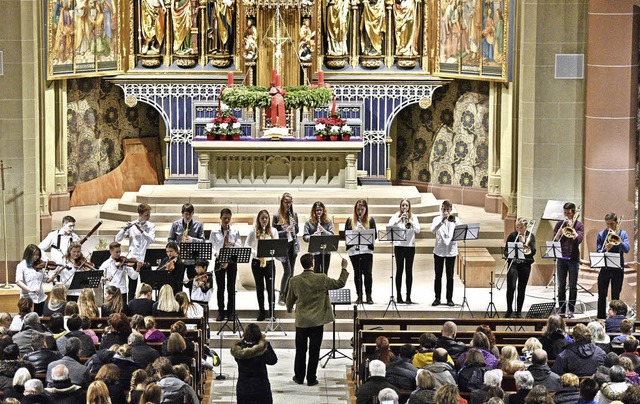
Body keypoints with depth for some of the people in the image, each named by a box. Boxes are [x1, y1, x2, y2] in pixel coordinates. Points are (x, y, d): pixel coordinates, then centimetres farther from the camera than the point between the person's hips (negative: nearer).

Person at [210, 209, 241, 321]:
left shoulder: (235, 232, 7)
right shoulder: (214, 232, 5)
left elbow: (240, 246, 3)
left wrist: (233, 244, -17)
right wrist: (216, 253, -15)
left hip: (231, 261, 0)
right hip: (219, 261, 0)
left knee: (231, 287, 1)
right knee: (220, 287, 2)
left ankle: (231, 312, 6)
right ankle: (221, 311, 6)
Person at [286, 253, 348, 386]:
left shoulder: (294, 281, -7)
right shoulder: (322, 279, -14)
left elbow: (290, 299, 7)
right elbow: (340, 284, -2)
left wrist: (289, 309, 29)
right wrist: (344, 268, 11)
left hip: (301, 321, 2)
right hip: (317, 321, -2)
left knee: (300, 350, 14)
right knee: (314, 351, 6)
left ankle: (299, 377, 23)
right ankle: (311, 379, 11)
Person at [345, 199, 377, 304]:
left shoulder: (370, 220, 7)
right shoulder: (350, 221, 10)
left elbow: (375, 235, 1)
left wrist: (364, 230, -16)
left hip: (366, 249, -1)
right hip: (354, 250, 1)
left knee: (368, 273, -5)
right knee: (357, 273, 5)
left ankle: (369, 296, 3)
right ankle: (359, 296, 10)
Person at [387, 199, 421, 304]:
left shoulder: (413, 217, 7)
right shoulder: (396, 216, 4)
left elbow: (418, 230, -5)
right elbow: (390, 226, -12)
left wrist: (410, 222, -20)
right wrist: (400, 219, -21)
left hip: (410, 245, 1)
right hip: (399, 245, -1)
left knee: (409, 270, 1)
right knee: (399, 270, 0)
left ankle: (408, 297, 3)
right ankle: (399, 296, 5)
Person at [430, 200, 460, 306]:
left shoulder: (455, 220, 4)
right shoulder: (437, 219, 2)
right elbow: (433, 230, -16)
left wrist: (454, 221, -23)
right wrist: (442, 220, -25)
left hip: (451, 250, 0)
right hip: (439, 250, 0)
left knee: (450, 276, 4)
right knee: (438, 276, 4)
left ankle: (449, 299, 10)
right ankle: (437, 298, 10)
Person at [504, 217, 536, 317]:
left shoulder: (530, 236, 3)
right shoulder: (512, 236, 2)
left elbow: (533, 252, -6)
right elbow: (506, 250, 3)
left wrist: (524, 242, -15)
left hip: (525, 265, 1)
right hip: (513, 264, -1)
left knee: (521, 289, 5)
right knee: (511, 287, -12)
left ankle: (519, 311, 15)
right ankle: (509, 310, 1)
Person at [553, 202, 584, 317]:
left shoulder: (579, 225, 2)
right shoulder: (559, 224, 8)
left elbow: (578, 240, -12)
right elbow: (555, 240, 1)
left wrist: (571, 227, -13)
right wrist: (561, 230, -14)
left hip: (573, 259, -2)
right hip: (561, 258, 2)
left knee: (573, 286, 0)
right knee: (561, 286, 4)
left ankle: (571, 310, 5)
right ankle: (561, 309, 10)